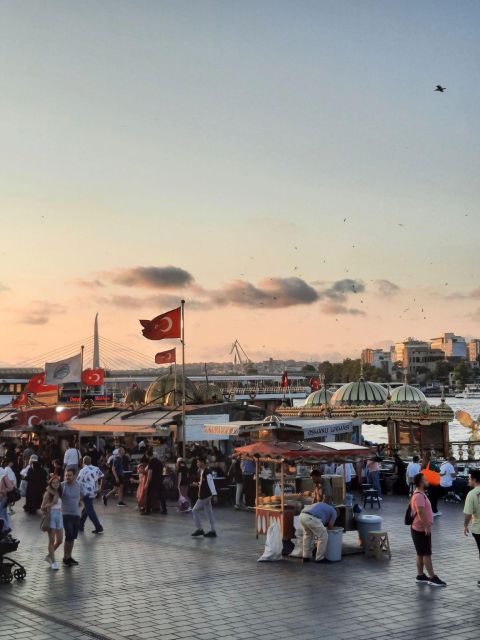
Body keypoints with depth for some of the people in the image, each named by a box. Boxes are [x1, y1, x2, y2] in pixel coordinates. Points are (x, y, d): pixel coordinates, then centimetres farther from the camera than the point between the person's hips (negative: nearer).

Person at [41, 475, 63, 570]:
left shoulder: (59, 493, 9)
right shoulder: (48, 493, -8)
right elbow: (42, 507, -10)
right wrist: (50, 504, -24)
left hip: (59, 516, 6)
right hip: (51, 516, -6)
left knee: (60, 540, 9)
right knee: (52, 540, -3)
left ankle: (49, 556, 29)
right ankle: (53, 562, 5)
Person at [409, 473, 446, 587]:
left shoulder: (420, 494, 14)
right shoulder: (419, 496, -20)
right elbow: (420, 513, -29)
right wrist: (426, 527, -28)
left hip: (421, 529, 10)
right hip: (421, 530, -10)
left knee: (421, 554, 14)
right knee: (426, 554, -5)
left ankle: (420, 576, 20)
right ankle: (433, 578, -1)